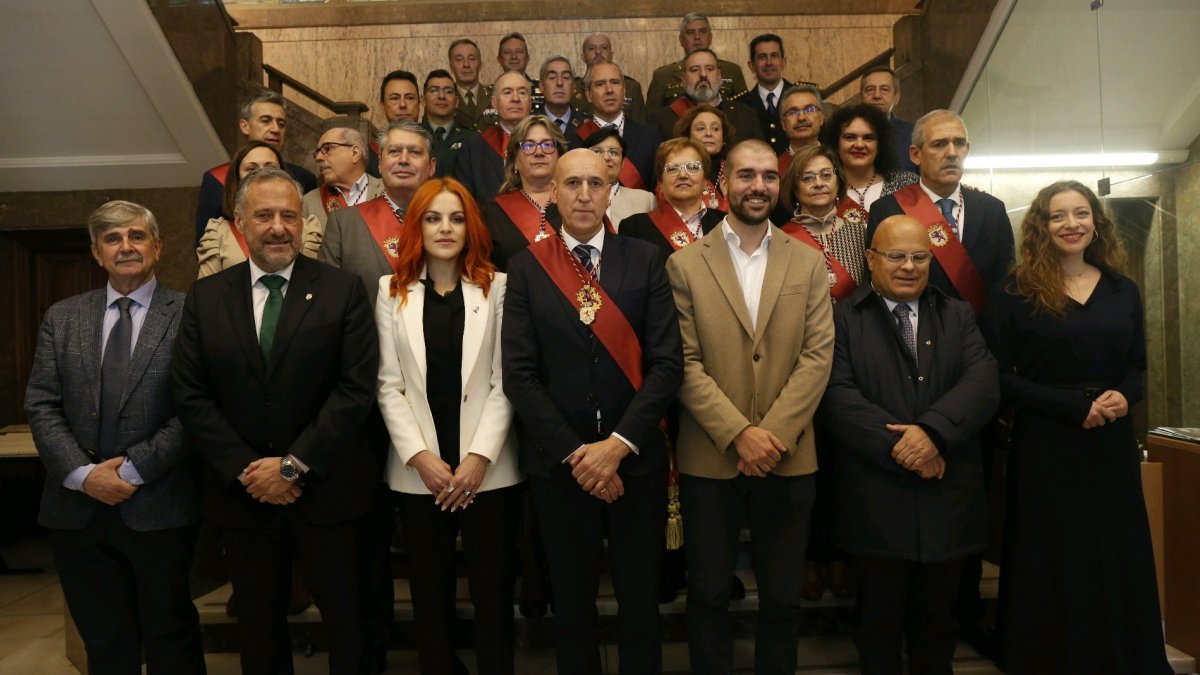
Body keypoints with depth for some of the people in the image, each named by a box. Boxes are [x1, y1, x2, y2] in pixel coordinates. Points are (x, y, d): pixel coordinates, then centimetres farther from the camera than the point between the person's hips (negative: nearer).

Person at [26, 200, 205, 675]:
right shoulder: (61, 318, 9)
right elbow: (41, 406, 3)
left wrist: (134, 469, -14)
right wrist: (83, 474, -9)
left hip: (160, 507, -4)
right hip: (77, 507, 4)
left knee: (171, 637, 11)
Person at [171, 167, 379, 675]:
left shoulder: (342, 291, -4)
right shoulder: (205, 297, 4)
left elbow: (356, 389, -10)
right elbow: (189, 395, 0)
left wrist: (293, 464, -14)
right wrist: (246, 471, -9)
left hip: (326, 487, -2)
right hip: (243, 493, 2)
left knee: (344, 619, 11)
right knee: (258, 627, 17)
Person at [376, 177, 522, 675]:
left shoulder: (496, 287, 1)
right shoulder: (392, 290, 6)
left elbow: (505, 382, -3)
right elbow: (389, 385, 1)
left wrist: (480, 456, -12)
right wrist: (420, 456, -9)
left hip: (488, 468, -1)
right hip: (419, 471, 2)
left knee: (493, 591, 7)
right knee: (430, 593, 13)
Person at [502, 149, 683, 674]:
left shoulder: (645, 261, 0)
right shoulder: (527, 267, -1)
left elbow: (667, 363, -6)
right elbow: (520, 375, -7)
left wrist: (619, 444, -14)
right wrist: (574, 453, -12)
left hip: (635, 459, 0)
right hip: (558, 463, 0)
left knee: (639, 597, 14)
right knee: (571, 600, 17)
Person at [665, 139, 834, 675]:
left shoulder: (808, 263, 6)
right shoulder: (685, 264, 0)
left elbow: (818, 355, -2)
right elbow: (685, 363, -7)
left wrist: (774, 432, -13)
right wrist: (738, 434, -15)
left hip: (788, 459, 2)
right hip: (709, 459, -1)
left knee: (783, 598, 14)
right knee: (708, 595, 11)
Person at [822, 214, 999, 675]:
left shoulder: (958, 316, 12)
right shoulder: (842, 318, 1)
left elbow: (984, 383, -4)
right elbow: (837, 395, -11)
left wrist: (932, 430, -20)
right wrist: (898, 445, -19)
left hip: (948, 499, 3)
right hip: (876, 502, -3)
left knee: (938, 624, 18)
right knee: (878, 625, 13)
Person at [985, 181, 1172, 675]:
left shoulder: (1122, 291, 7)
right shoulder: (1015, 293, -6)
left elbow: (1137, 367, 12)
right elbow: (999, 376, -9)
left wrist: (1124, 397, -11)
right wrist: (1074, 406, -16)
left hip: (1113, 445, 4)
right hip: (1045, 446, -4)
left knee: (1119, 564, 11)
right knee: (1052, 569, 5)